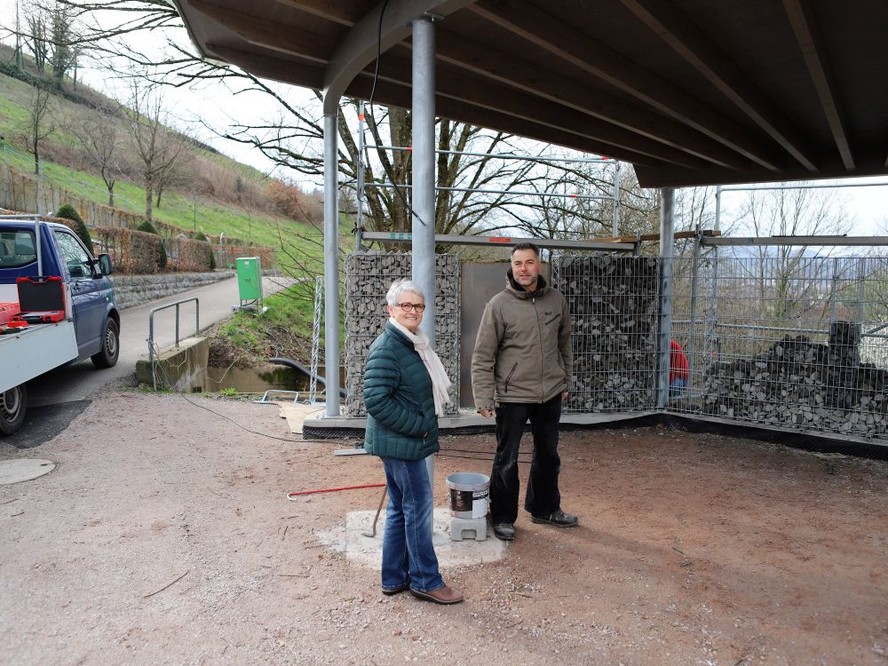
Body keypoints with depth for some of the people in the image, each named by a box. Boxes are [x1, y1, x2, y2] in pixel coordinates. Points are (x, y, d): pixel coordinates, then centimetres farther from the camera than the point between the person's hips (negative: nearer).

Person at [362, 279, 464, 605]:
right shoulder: (386, 349, -19)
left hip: (409, 441, 10)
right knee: (418, 506, 0)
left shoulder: (413, 343, 11)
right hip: (400, 443, -10)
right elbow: (376, 400, -24)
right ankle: (426, 580, 15)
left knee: (400, 508, 16)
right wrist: (418, 426, -19)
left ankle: (394, 578, 29)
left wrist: (424, 426, 12)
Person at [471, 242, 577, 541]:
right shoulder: (499, 304, -11)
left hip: (550, 394, 5)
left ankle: (545, 508, 38)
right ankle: (503, 517, 24)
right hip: (512, 395, -4)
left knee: (548, 455, 19)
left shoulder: (557, 301, 2)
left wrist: (565, 380, 14)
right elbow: (483, 356, -10)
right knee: (507, 460, 6)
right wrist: (484, 398, -14)